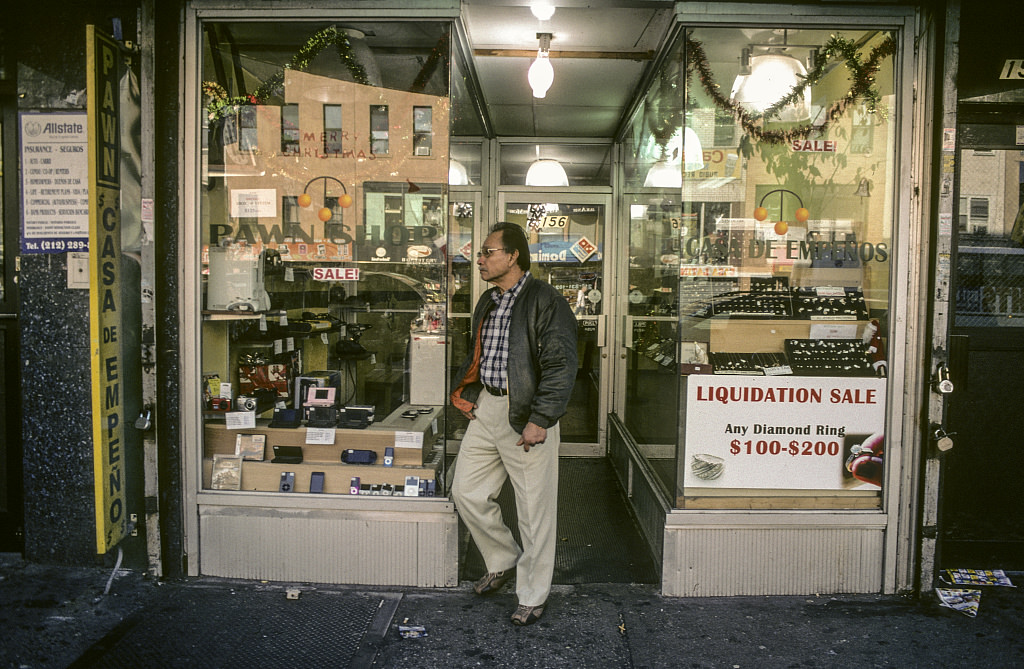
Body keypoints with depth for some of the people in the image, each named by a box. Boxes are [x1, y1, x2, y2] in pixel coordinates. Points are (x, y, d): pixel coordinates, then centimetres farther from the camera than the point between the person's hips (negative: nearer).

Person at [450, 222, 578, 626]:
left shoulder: (545, 301, -11)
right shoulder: (487, 303, 15)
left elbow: (561, 365, -17)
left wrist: (539, 419, -21)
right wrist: (464, 392, 14)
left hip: (526, 416, -8)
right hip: (486, 410, 8)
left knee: (534, 510, 2)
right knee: (466, 492, 11)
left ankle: (533, 596, 19)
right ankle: (504, 561, 33)